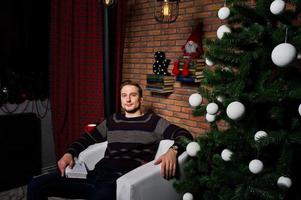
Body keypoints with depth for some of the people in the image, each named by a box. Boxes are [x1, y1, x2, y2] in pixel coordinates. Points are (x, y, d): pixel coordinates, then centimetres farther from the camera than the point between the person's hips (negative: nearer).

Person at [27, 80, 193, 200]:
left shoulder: (153, 121, 11)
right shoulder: (112, 121, 25)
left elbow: (185, 135, 3)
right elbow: (88, 137, 32)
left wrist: (173, 150, -20)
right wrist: (70, 153, 13)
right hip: (98, 173, 5)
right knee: (36, 185, -10)